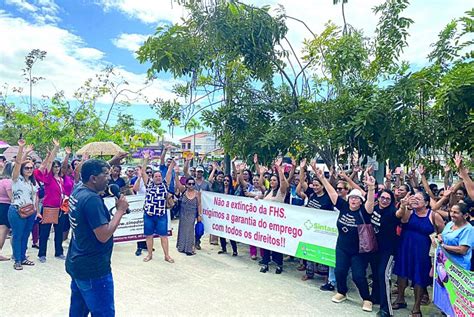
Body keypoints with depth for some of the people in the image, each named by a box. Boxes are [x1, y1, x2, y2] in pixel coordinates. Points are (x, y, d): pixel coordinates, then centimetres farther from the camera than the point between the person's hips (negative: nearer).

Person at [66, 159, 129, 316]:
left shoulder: (77, 192, 3)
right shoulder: (92, 199, -25)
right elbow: (103, 236, -27)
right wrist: (120, 210, -18)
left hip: (76, 264, 10)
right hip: (93, 268, -10)